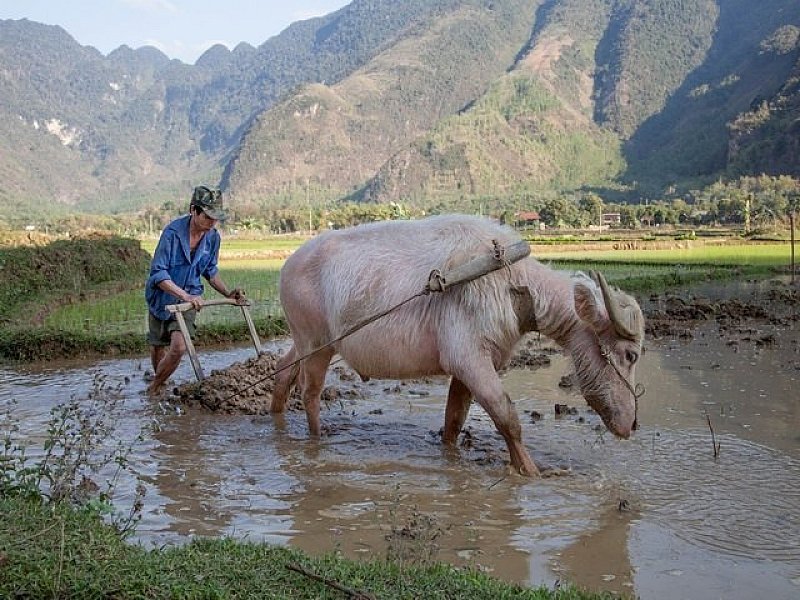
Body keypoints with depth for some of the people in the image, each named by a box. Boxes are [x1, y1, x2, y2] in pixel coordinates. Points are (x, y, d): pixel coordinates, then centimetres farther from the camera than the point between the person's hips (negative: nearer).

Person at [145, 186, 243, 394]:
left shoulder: (212, 237, -7)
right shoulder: (173, 232, -23)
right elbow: (158, 273, -24)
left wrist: (228, 293, -2)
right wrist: (185, 296, -34)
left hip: (190, 297, 2)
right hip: (162, 297, -2)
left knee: (179, 347, -17)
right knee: (158, 347, 14)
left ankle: (154, 389, 5)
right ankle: (159, 383, 44)